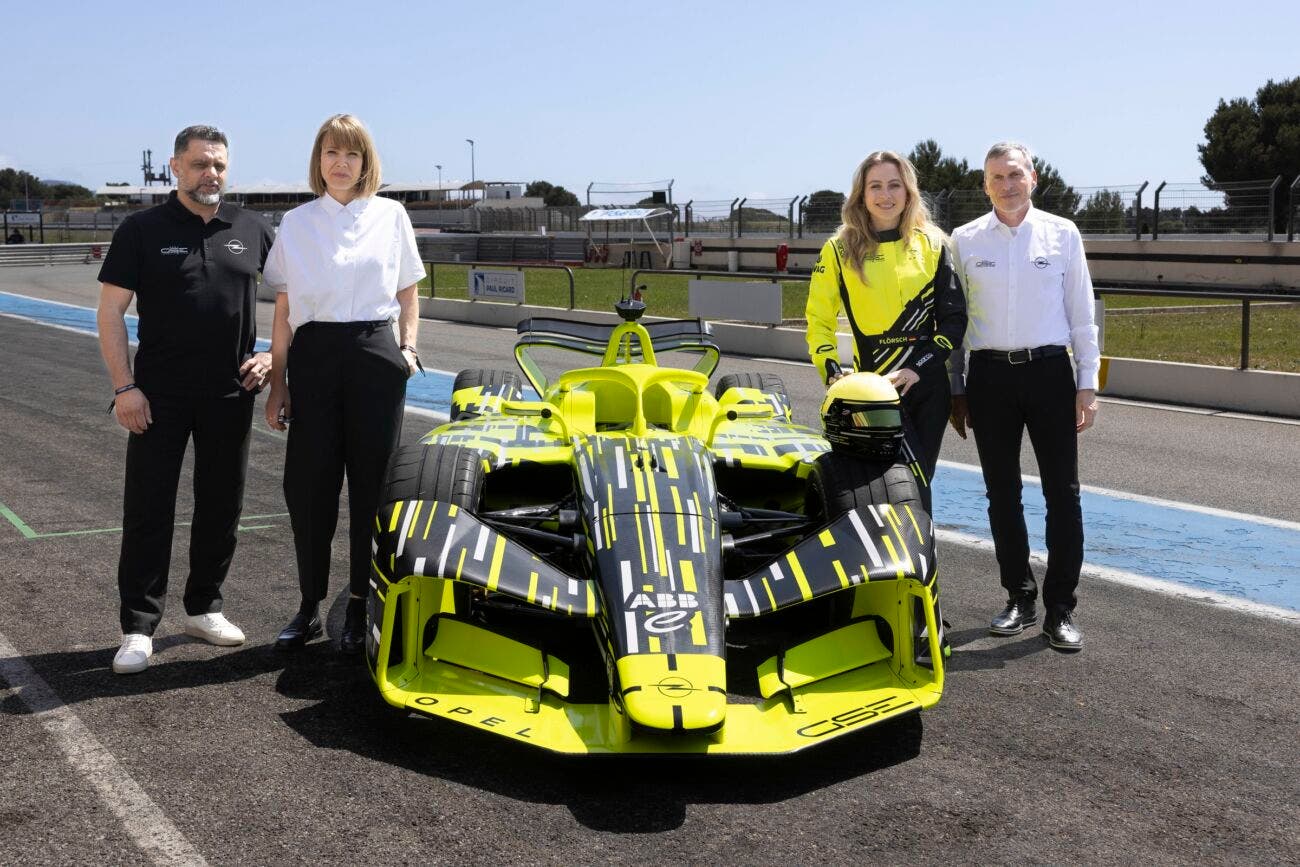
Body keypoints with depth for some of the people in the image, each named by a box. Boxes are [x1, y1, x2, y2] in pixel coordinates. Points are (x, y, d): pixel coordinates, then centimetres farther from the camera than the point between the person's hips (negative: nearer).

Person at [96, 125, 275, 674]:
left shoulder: (253, 230, 7)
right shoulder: (142, 230, -1)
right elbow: (110, 310, -3)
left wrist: (272, 355, 3)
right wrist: (124, 386, -11)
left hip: (230, 394, 3)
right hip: (159, 396, -3)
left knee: (221, 506, 10)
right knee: (148, 509, -1)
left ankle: (204, 608, 25)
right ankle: (138, 628, 4)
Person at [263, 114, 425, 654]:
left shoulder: (390, 217, 7)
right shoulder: (295, 224, 7)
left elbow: (407, 294, 15)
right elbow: (283, 310, 8)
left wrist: (407, 346, -1)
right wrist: (277, 384, 5)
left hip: (374, 353, 0)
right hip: (312, 356, 1)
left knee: (372, 481, 1)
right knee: (307, 482, 1)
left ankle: (361, 608, 13)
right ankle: (309, 606, 14)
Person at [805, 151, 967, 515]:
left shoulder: (932, 245, 7)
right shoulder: (840, 249, 3)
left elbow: (954, 317, 6)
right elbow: (818, 320, 7)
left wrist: (919, 369, -6)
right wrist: (833, 374, -7)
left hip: (930, 385, 3)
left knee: (919, 482, 7)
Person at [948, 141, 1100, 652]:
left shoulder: (1062, 234, 4)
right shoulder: (965, 240, 5)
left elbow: (1082, 314, 6)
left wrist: (1087, 385, 1)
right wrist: (955, 390, 6)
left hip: (1050, 371, -1)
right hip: (989, 375, 1)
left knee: (1063, 493, -2)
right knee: (1002, 493, 8)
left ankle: (1060, 609, 6)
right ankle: (1019, 599, 21)